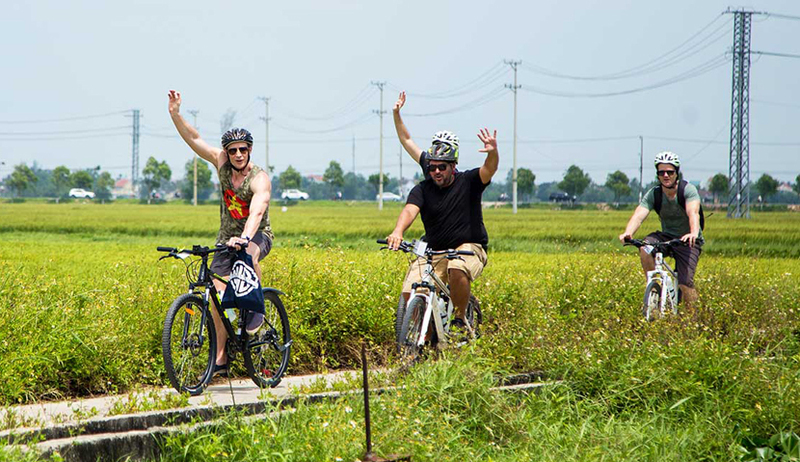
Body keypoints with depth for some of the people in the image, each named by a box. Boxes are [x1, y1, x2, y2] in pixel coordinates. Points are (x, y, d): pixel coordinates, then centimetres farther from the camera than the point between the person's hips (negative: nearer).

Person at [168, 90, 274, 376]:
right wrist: (175, 114, -19)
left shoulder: (260, 180, -23)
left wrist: (245, 238, -56)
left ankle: (256, 309, -21)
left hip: (257, 236, -5)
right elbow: (194, 139, -5)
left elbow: (257, 211, -40)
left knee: (249, 254, -41)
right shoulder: (222, 163, -5)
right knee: (218, 294, -7)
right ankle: (220, 358, 2)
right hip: (227, 237, 5)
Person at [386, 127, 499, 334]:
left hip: (469, 248, -2)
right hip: (434, 252, 2)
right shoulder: (422, 190, -1)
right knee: (410, 294, -18)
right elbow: (410, 210, -19)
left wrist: (493, 153, -44)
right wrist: (398, 232, -40)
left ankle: (460, 318, -15)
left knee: (457, 269, -37)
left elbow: (489, 169, -20)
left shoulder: (468, 182, -2)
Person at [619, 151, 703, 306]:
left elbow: (693, 213, -35)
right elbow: (639, 215, -23)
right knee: (645, 247, -28)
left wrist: (694, 233, -56)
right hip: (667, 236, 3)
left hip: (689, 241, -3)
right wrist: (628, 233, -45)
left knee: (685, 283, -19)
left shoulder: (688, 190, -17)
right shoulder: (653, 194, -9)